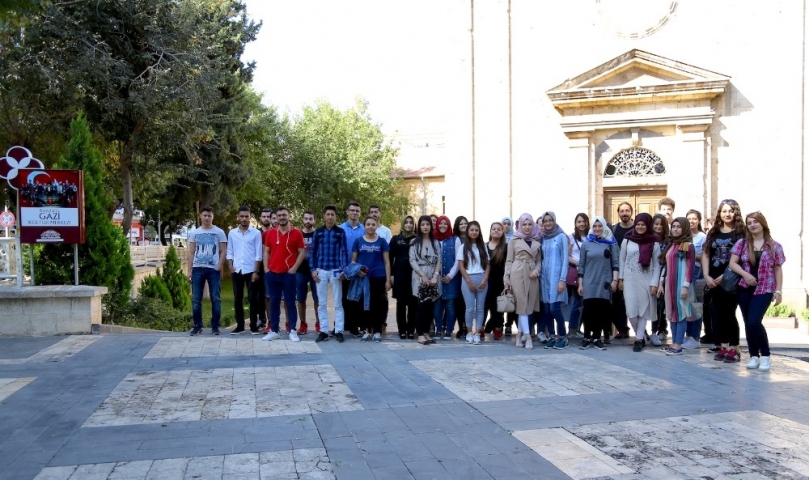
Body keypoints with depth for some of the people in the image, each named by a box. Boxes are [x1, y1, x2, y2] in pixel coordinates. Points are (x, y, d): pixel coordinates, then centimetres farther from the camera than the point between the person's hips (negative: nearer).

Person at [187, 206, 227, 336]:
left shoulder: (219, 232, 3)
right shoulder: (194, 233, 9)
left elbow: (223, 252, 1)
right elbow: (191, 253, 9)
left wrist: (219, 268, -10)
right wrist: (189, 270, 2)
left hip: (213, 269, -2)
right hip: (198, 269, 2)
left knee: (216, 299, 0)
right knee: (196, 300, 2)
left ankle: (215, 326, 8)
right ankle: (197, 326, 11)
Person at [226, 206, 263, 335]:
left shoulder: (256, 233, -1)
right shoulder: (232, 233, 9)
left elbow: (258, 254, -4)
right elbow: (229, 252, 11)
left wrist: (256, 271, -9)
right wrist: (230, 266, -4)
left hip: (251, 271, -3)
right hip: (236, 271, 3)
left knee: (252, 298, 0)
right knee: (237, 299, 6)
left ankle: (253, 325, 6)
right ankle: (239, 325, 14)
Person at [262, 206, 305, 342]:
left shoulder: (296, 233, -1)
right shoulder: (270, 233, 7)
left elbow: (301, 252, 0)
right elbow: (266, 252, 11)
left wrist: (294, 268, -9)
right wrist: (266, 269, 2)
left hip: (288, 273, -3)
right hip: (272, 273, 3)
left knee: (290, 302, 1)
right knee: (274, 302, 7)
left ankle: (293, 331, 6)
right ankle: (274, 331, 13)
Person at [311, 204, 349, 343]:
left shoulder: (341, 232, 2)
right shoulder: (318, 232, 7)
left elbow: (344, 251, 0)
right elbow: (313, 252, 8)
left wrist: (343, 270, -9)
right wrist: (313, 269, -1)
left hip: (336, 271, -2)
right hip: (321, 271, 2)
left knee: (338, 303, 2)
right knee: (322, 303, 4)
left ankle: (339, 331, 5)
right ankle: (323, 331, 10)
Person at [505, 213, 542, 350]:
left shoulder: (536, 241, 13)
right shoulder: (514, 240, 4)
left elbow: (538, 261, 15)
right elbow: (509, 260, 3)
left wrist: (536, 271, -5)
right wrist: (506, 278, -5)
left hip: (532, 275, 4)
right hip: (517, 274, -4)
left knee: (528, 305, 4)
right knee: (522, 304, -6)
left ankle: (519, 335, 12)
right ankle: (527, 336, -8)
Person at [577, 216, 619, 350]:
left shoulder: (611, 243, 5)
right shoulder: (586, 243, 7)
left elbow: (615, 263, 3)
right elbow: (581, 265, 6)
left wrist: (615, 280, -6)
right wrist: (580, 284, 2)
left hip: (604, 283, 0)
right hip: (589, 283, 0)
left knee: (601, 310, 1)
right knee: (588, 310, -3)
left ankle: (597, 338, 9)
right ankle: (587, 338, 6)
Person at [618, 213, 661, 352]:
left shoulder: (654, 242, -2)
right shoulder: (627, 239, 2)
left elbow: (656, 264, -1)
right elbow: (622, 260, 8)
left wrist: (654, 283, -6)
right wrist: (620, 278, 5)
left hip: (646, 280, -1)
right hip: (629, 279, 1)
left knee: (643, 310, 2)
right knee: (631, 311, -2)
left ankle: (639, 339, 10)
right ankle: (641, 335, 18)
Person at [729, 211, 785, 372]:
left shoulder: (774, 246, 2)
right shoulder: (742, 243, 5)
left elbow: (778, 270, 3)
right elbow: (732, 263, 0)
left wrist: (778, 291, -3)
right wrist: (745, 274, -16)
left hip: (764, 289, -3)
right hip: (745, 289, 3)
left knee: (754, 322, -16)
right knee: (748, 323, 5)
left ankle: (765, 355, 1)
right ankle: (754, 356, 16)